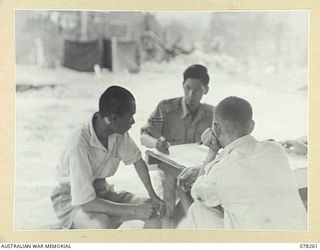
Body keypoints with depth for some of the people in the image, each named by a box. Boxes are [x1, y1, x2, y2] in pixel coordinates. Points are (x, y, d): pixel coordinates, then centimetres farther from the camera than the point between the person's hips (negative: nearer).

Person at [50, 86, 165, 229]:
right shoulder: (79, 145, -33)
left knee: (157, 210, -9)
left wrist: (153, 195, -5)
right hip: (72, 200, -7)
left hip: (101, 192, 7)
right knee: (102, 224, -38)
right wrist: (134, 210, -29)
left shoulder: (118, 132, -13)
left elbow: (136, 160, 7)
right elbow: (86, 202, -33)